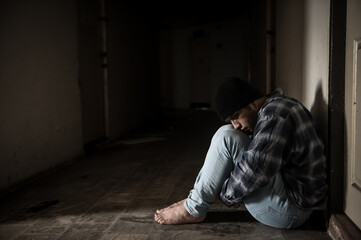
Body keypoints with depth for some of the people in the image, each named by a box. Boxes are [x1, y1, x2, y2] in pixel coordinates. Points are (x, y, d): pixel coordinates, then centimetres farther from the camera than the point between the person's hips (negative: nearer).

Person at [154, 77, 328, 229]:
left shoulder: (275, 114, -21)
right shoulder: (273, 109, 12)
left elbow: (256, 169, -29)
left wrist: (228, 194, -12)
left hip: (291, 210, -11)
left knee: (225, 138, -18)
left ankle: (194, 209, -9)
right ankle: (194, 199, 7)